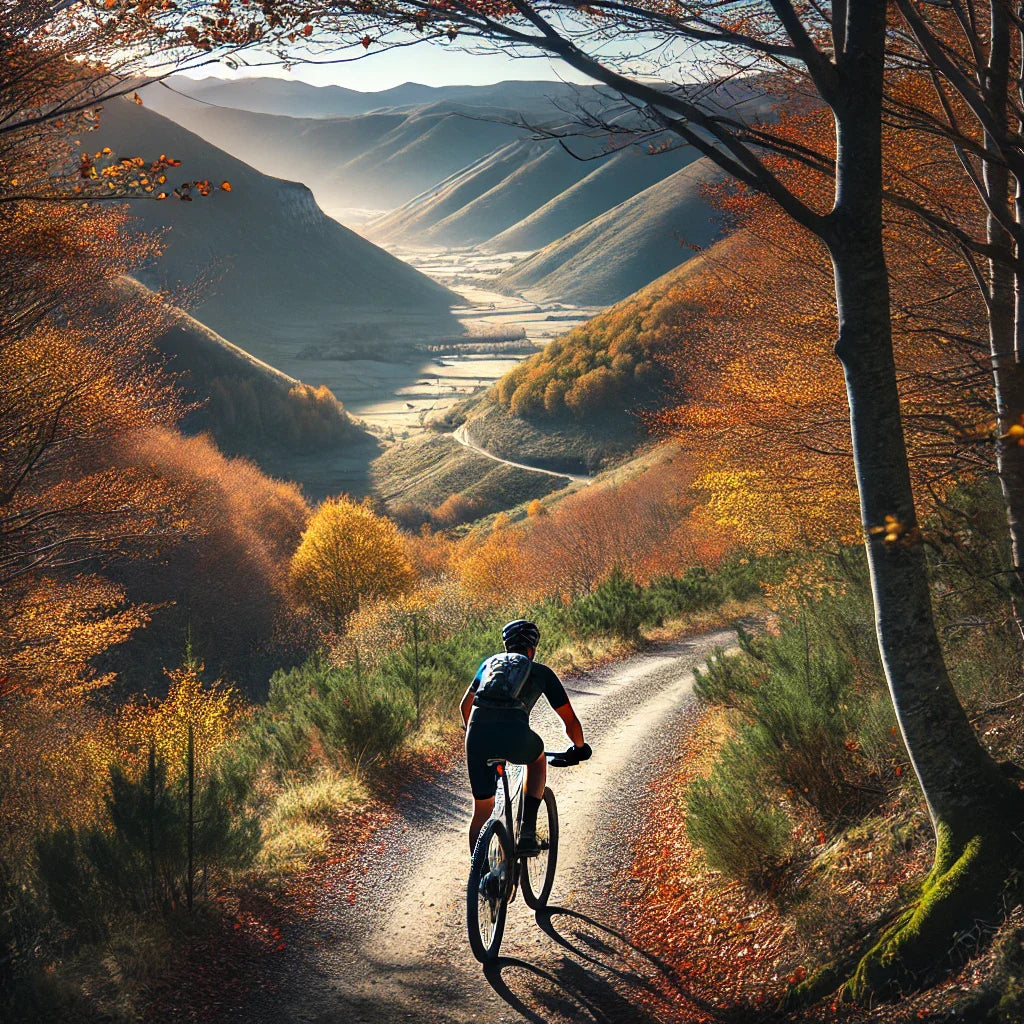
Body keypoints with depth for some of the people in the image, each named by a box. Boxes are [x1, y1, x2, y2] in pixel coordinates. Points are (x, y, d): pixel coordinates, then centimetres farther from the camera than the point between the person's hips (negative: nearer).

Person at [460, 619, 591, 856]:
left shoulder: (490, 663, 31)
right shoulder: (542, 672, 23)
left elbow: (464, 706, 41)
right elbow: (571, 722, 24)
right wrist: (580, 748, 43)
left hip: (478, 736, 2)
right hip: (514, 737, -2)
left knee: (481, 810, 16)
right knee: (537, 757, 34)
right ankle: (528, 832, 22)